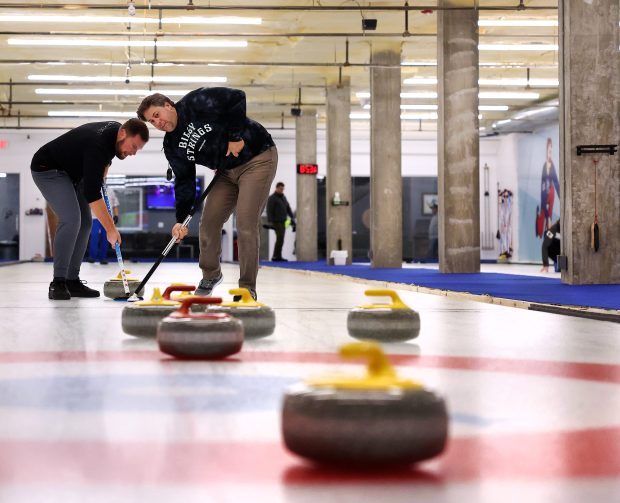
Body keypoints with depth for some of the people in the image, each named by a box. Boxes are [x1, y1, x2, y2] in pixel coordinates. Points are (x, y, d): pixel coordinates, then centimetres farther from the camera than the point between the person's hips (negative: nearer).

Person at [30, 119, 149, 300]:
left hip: (71, 171, 10)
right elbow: (91, 193, -37)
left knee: (84, 222, 0)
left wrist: (101, 177, 1)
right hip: (47, 169, -10)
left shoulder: (115, 130, -7)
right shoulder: (97, 144, -35)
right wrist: (111, 229, -36)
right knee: (71, 219, -23)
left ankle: (72, 281, 3)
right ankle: (58, 283, -18)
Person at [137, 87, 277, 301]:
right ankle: (211, 275, 26)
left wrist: (235, 135, -22)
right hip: (227, 170, 7)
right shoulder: (172, 146, 2)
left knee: (246, 225, -14)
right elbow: (184, 182, 0)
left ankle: (247, 287, -6)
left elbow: (236, 98, -22)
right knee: (209, 221, 2)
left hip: (257, 159, -7)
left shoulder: (196, 103, -18)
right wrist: (180, 218, -11)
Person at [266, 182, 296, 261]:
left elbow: (288, 208, 22)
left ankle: (278, 256, 8)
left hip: (283, 222, 8)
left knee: (280, 239, 6)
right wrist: (270, 222, -19)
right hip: (276, 222, -8)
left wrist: (292, 217, 12)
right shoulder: (272, 198, -6)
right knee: (280, 238, -16)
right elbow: (269, 211, -12)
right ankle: (276, 256, -15)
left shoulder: (283, 197, 17)